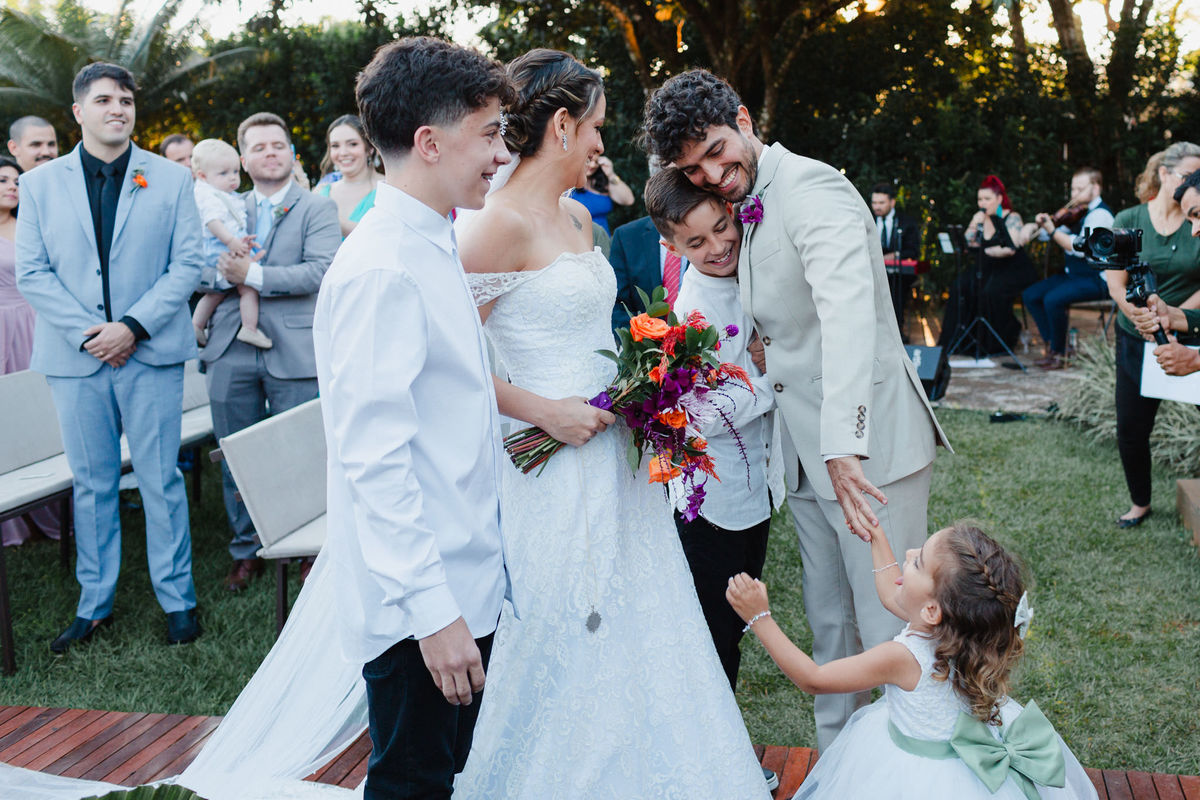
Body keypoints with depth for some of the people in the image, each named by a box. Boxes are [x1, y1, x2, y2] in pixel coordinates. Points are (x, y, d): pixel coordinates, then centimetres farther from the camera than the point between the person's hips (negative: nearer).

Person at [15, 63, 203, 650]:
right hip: (75, 357, 2)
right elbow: (31, 272, 3)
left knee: (161, 481, 3)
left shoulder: (171, 179, 4)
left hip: (150, 353, -1)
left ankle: (177, 599, 16)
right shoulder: (40, 184, 7)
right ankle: (94, 603, 22)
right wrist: (86, 332, -10)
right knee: (91, 484, 9)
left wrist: (133, 326, -12)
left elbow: (186, 264, -1)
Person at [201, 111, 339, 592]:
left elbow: (323, 270, -14)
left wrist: (254, 275, -16)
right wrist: (223, 273, -13)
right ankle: (246, 550, 26)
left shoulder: (317, 208, 2)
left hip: (294, 352, -4)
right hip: (233, 351, 4)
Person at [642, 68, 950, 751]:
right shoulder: (753, 208, 14)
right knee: (831, 625, 16)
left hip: (868, 443, -9)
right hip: (807, 451, 9)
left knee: (892, 626, -3)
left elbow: (849, 316, -31)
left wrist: (845, 445, -39)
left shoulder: (813, 189, -16)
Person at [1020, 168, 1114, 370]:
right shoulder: (1076, 211, 14)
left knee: (1052, 299, -30)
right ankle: (1052, 344, 2)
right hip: (1072, 274, 9)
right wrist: (1035, 226, -5)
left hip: (1095, 279, -9)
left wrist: (1051, 230, -28)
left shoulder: (1099, 214, -14)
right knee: (1030, 295, -2)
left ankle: (1059, 353, -13)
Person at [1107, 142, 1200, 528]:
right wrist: (1140, 316, -21)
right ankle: (1140, 503, 29)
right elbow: (1116, 283, -4)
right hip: (1137, 341, 2)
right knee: (1131, 429, 9)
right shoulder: (1129, 221, 0)